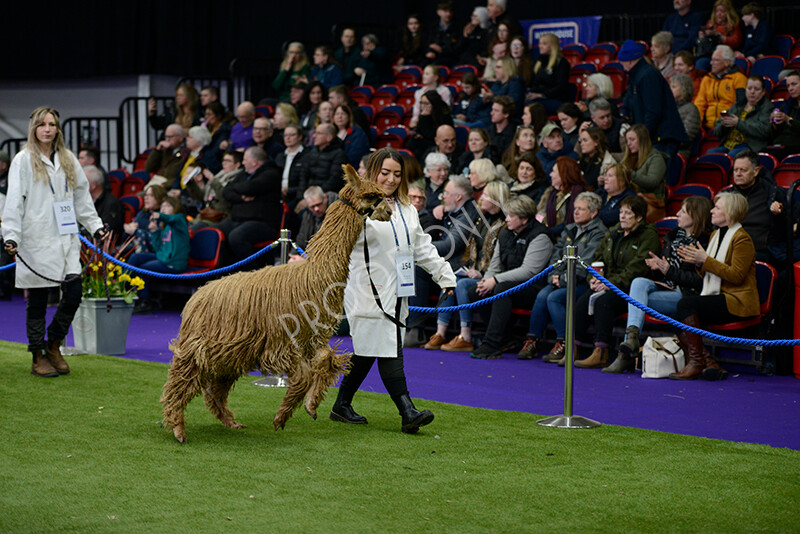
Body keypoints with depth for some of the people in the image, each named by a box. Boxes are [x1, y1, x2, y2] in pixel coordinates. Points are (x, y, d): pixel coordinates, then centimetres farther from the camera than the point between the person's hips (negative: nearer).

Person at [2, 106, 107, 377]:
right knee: (37, 301, 1)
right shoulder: (24, 160, -1)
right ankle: (38, 357, 13)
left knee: (73, 294, -2)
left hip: (66, 239, 5)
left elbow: (82, 196, 21)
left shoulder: (68, 159, 14)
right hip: (36, 241, -5)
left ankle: (54, 346, 19)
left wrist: (95, 225, 15)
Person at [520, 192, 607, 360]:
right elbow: (556, 253, 18)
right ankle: (532, 342, -17)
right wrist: (555, 274, 0)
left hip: (584, 283, -7)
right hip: (563, 280, 7)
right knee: (542, 295, -20)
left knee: (554, 297, -27)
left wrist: (563, 280, -16)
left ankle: (563, 345, -23)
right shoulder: (569, 229, 19)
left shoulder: (599, 233, -6)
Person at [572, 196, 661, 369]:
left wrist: (612, 283, -21)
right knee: (583, 301, -21)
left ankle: (601, 353, -34)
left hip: (630, 288, -6)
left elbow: (636, 268, -15)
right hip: (607, 284, 6)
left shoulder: (649, 236, -4)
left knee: (603, 301, -33)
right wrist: (593, 278, -2)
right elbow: (598, 257, 19)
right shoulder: (613, 233, 19)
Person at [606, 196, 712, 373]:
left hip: (684, 294, -7)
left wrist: (670, 271, -16)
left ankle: (626, 353, -31)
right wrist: (657, 265, 3)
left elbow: (700, 281, -15)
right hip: (664, 287, 7)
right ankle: (632, 334, -41)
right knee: (639, 282, -26)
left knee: (638, 299, -26)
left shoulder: (703, 244, -5)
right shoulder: (673, 236, 21)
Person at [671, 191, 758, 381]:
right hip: (717, 297, 9)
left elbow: (736, 275, -18)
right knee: (678, 317, -17)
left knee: (686, 304, -27)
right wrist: (697, 262, 4)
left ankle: (696, 362, -23)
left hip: (737, 301, -8)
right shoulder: (716, 235, 20)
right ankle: (709, 363, -19)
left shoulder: (742, 239, -7)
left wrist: (705, 260, -17)